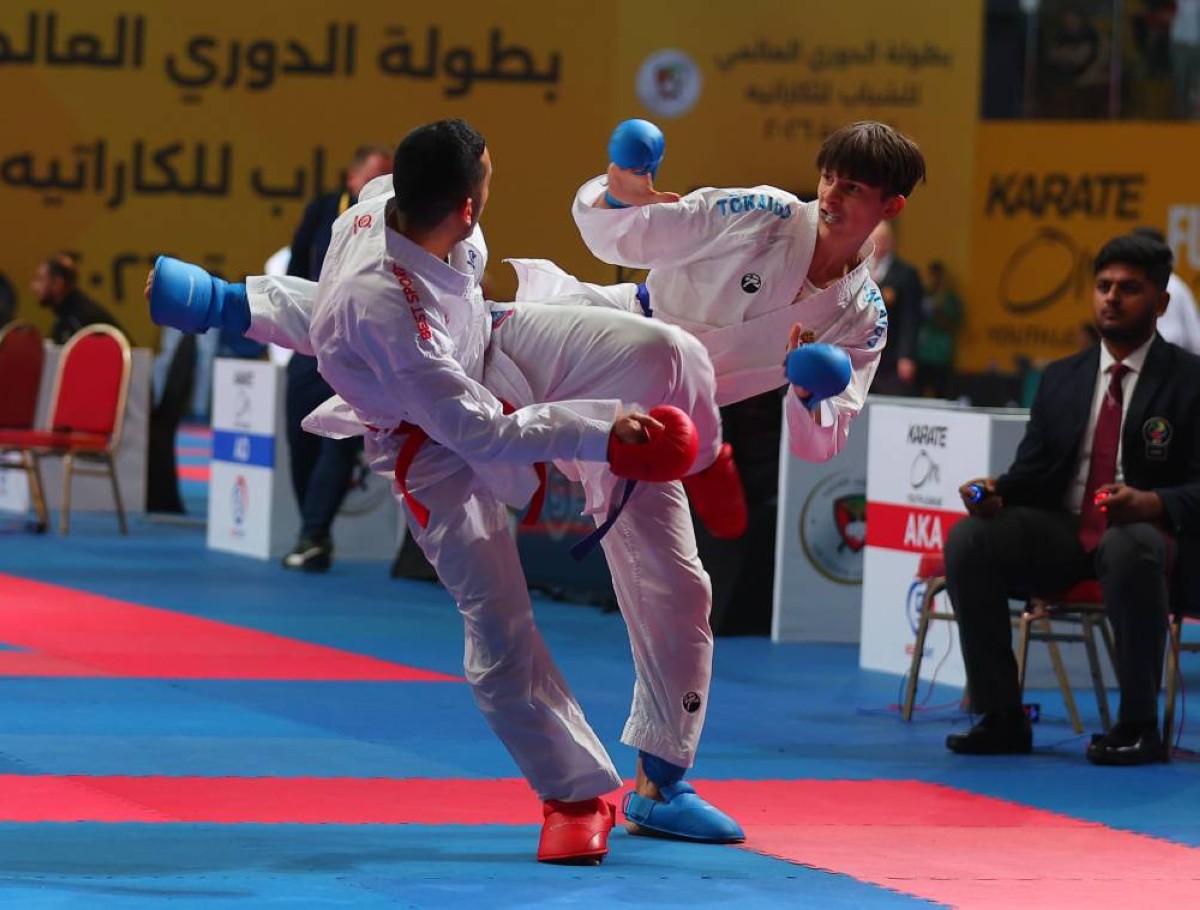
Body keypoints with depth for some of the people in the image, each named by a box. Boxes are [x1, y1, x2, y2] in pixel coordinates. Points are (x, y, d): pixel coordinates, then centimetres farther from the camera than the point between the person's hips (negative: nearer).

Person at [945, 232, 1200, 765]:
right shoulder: (1061, 378, 16)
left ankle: (1137, 725, -26)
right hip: (1060, 531, 5)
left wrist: (1153, 503, -28)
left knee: (1132, 551, -41)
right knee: (968, 540, -22)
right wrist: (995, 490, -9)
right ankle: (1001, 717, -16)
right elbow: (1033, 470, 15)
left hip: (1145, 532, -5)